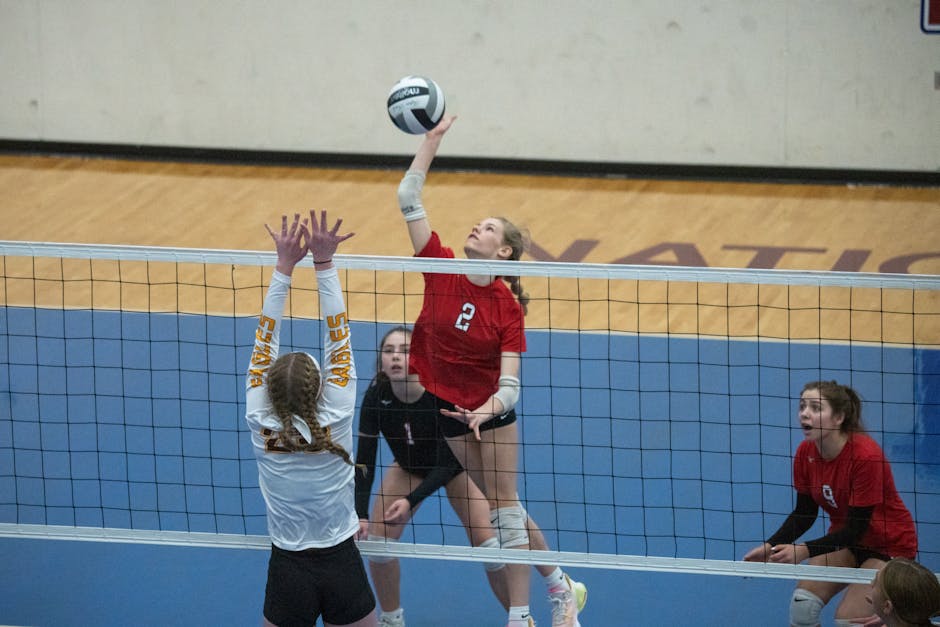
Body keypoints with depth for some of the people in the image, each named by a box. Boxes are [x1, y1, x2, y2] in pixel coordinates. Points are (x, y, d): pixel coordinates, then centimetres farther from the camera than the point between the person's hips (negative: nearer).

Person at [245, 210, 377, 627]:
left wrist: (284, 266, -7)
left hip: (288, 569, 1)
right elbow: (338, 337, -12)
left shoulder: (262, 427, -13)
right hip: (343, 565, -1)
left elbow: (265, 340, -8)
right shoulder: (336, 421, -16)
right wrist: (324, 262, -12)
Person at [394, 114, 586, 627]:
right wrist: (432, 138, -18)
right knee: (501, 507, 10)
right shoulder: (442, 269, -11)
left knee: (504, 507, -2)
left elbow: (510, 384, -20)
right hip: (445, 408, 3)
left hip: (490, 409, -3)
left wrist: (488, 410, -40)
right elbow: (409, 200, -15)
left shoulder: (508, 309, -17)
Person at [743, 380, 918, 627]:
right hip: (844, 539, 6)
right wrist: (770, 547, -15)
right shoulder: (805, 453, -11)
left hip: (889, 544, -6)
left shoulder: (866, 456, -30)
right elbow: (805, 513, 0)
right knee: (803, 602, -16)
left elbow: (856, 528, -27)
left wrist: (805, 551, -37)